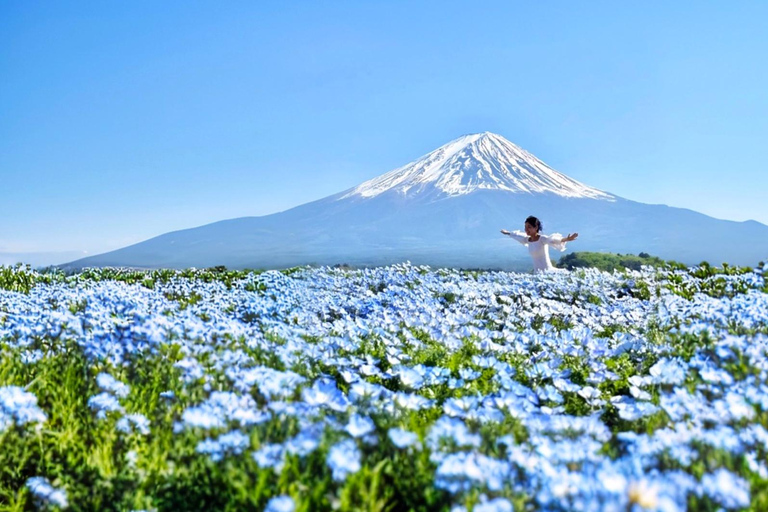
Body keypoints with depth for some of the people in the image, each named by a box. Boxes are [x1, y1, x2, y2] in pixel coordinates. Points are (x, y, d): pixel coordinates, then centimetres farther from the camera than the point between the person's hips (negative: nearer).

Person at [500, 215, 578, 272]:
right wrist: (507, 233, 46)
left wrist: (566, 239, -50)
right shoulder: (528, 240, 8)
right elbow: (517, 235, 28)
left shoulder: (542, 239, -12)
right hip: (537, 272, 7)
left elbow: (554, 239, -31)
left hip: (548, 271, -7)